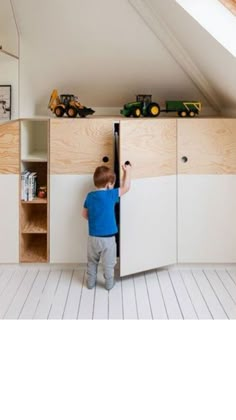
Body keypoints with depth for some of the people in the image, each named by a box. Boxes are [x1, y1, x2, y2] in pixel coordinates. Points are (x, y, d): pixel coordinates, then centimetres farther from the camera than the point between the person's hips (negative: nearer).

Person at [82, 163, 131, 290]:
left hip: (93, 237, 4)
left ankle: (91, 282, 30)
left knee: (92, 262, 21)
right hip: (108, 237, -4)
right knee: (108, 263, 13)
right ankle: (109, 284, 25)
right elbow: (126, 187, -6)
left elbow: (84, 214, 9)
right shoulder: (111, 195, -16)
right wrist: (127, 171, 4)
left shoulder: (90, 196, -1)